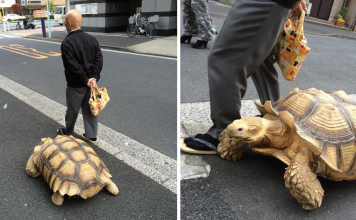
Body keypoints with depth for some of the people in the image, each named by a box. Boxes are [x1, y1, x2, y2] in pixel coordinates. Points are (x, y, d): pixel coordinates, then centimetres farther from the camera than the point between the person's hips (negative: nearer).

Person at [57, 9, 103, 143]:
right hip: (91, 82, 6)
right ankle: (91, 135, 22)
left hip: (75, 84, -5)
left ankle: (68, 132, 35)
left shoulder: (67, 43, -17)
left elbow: (73, 66, -22)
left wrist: (86, 80, -14)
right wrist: (94, 78, -10)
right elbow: (99, 60, -3)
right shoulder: (92, 39, 2)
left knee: (72, 110, 13)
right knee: (89, 109, 14)